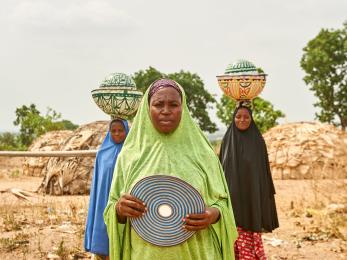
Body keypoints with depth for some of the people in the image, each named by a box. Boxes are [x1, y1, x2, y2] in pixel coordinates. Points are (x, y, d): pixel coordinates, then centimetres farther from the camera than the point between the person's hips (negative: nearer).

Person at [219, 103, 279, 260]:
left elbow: (264, 171, 3)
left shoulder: (258, 141, 2)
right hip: (232, 197, 1)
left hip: (252, 197, -1)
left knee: (251, 237, -2)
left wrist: (265, 198, -1)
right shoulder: (227, 140, 5)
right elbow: (221, 169, 7)